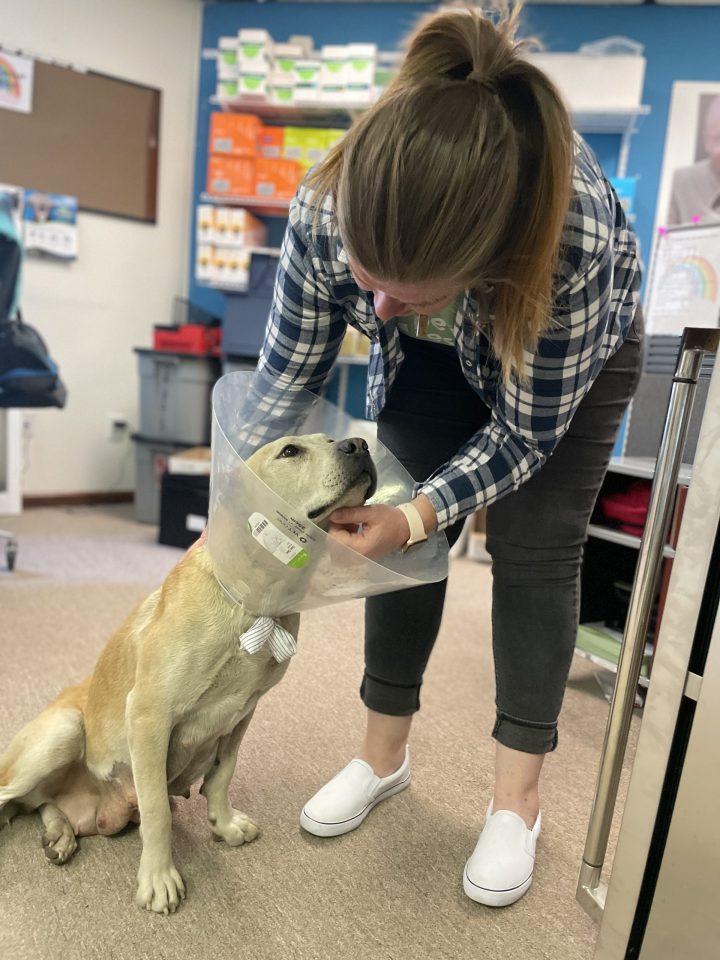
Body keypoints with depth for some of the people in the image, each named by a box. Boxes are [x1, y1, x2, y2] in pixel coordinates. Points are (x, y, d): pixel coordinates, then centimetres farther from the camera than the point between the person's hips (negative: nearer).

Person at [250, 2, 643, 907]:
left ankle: (517, 798, 11)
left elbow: (527, 432, -26)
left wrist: (419, 515, -34)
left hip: (573, 349, -2)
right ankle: (384, 752, 19)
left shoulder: (576, 237, -41)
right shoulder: (325, 210, -33)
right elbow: (283, 384, -19)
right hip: (427, 359, 3)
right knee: (404, 530, -1)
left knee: (534, 551, -7)